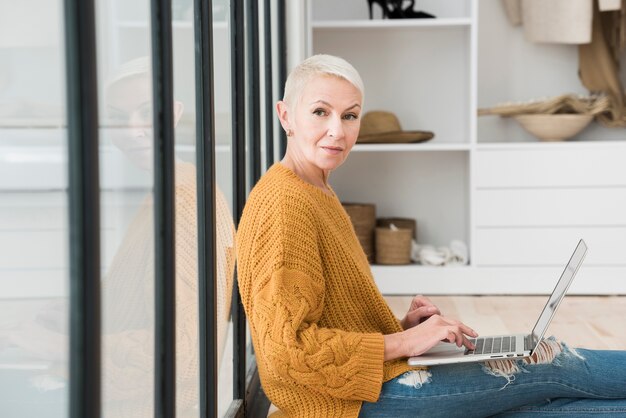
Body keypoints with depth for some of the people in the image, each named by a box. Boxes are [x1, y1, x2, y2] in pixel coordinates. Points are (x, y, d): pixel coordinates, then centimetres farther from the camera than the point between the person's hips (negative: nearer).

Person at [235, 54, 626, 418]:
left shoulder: (317, 193, 13)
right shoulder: (285, 204, -19)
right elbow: (286, 348, -25)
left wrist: (399, 325, 3)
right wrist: (402, 342, -18)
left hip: (370, 378, 9)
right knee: (550, 364, -3)